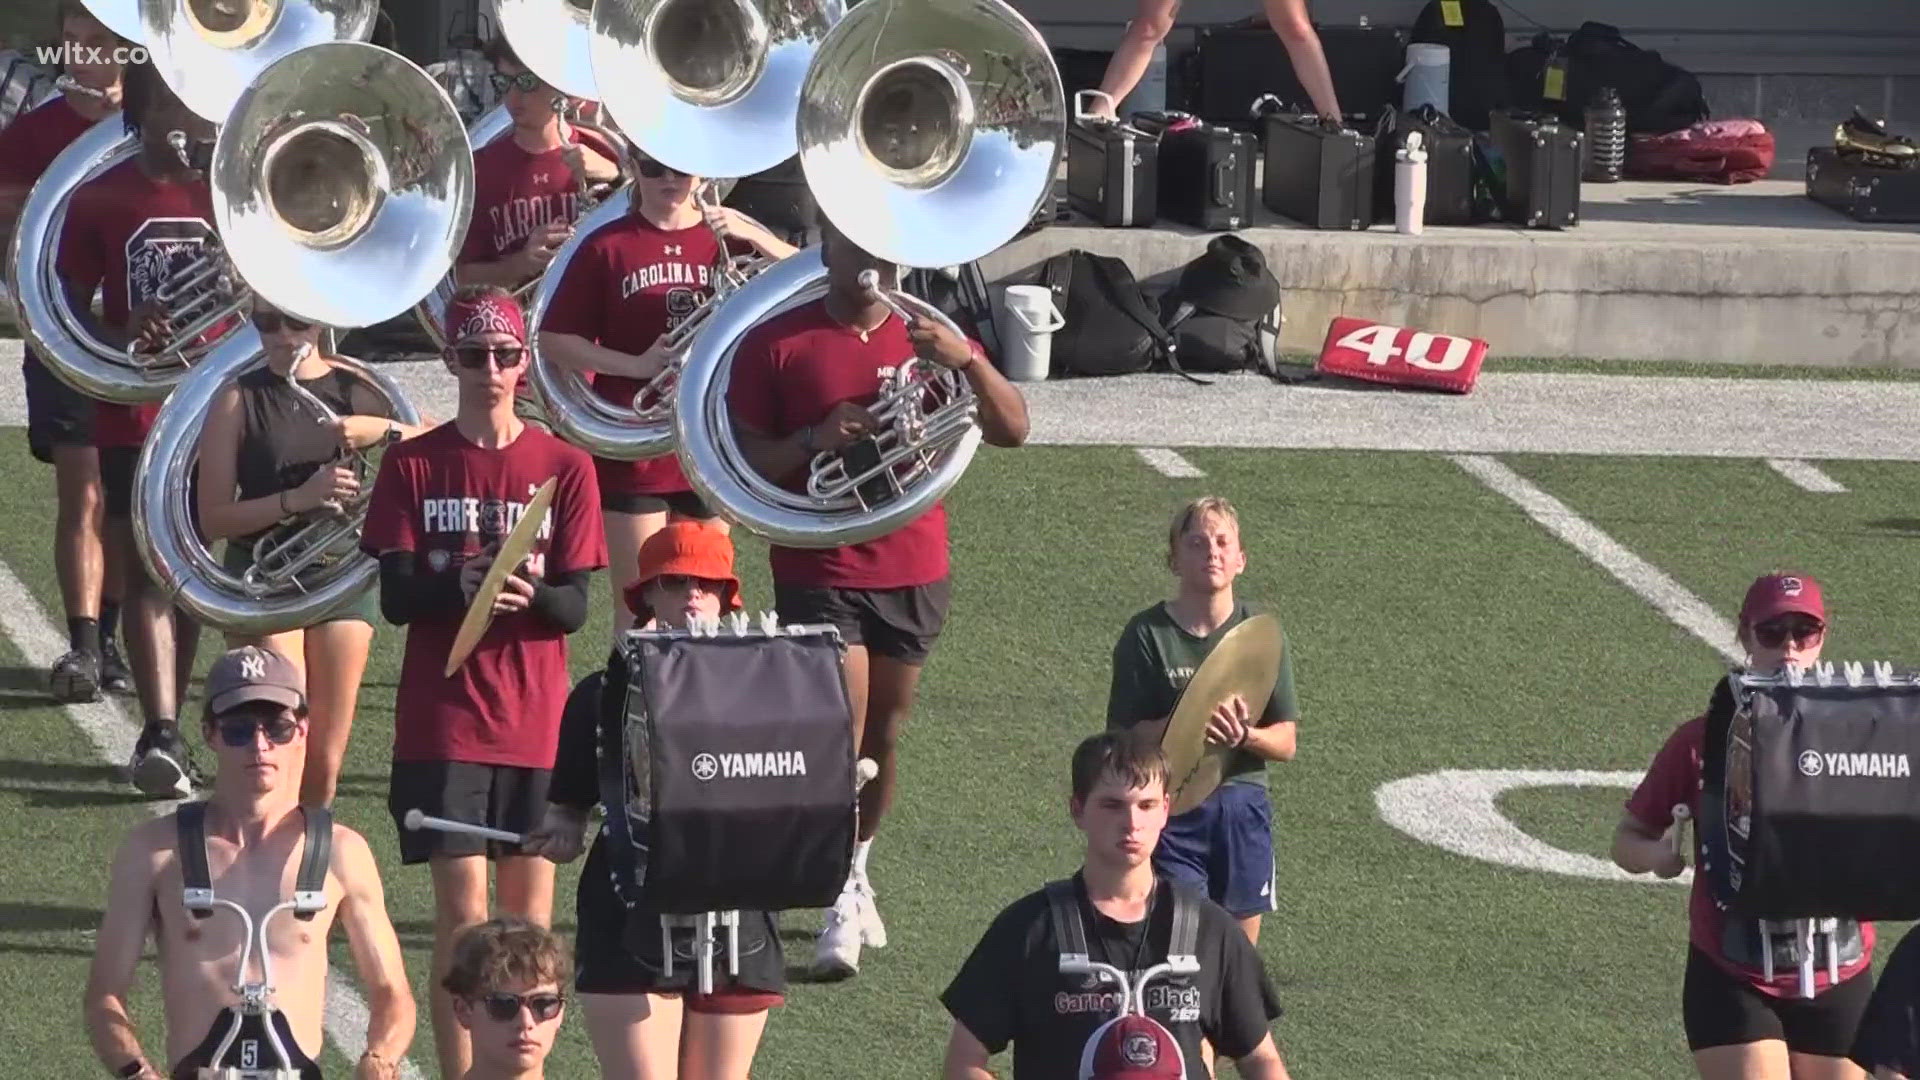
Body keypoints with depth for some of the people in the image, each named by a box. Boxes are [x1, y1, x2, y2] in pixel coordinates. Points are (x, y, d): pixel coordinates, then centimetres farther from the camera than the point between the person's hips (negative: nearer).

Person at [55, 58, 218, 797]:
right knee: (147, 573, -10)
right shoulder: (101, 200, 1)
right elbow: (69, 308, 3)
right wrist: (119, 338, -18)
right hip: (133, 419, -2)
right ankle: (161, 735, -20)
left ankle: (165, 731, 20)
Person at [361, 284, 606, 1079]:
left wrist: (528, 593, -24)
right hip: (443, 725, -1)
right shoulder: (413, 465, 1)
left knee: (529, 909, 5)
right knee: (461, 909, -7)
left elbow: (575, 607, -2)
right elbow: (396, 598, -5)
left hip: (538, 723, 1)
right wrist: (460, 586, -24)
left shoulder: (564, 468, 3)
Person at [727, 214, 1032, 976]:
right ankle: (842, 909, -12)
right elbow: (741, 458, -4)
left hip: (913, 569, 4)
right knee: (840, 733, -14)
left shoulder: (926, 338, 5)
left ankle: (856, 872, 31)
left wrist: (968, 363, -19)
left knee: (884, 737, 13)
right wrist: (814, 440, -22)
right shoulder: (777, 344, -2)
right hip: (819, 571, -3)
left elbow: (1013, 431, -1)